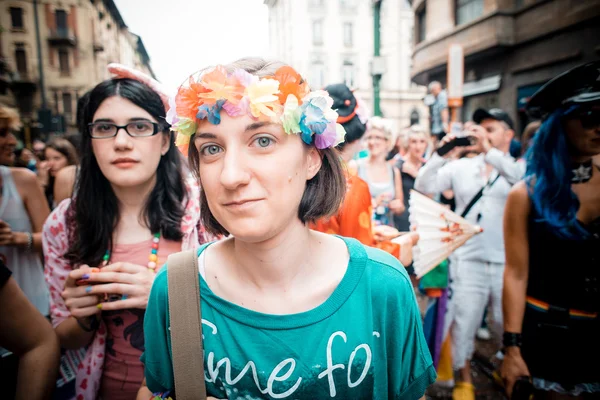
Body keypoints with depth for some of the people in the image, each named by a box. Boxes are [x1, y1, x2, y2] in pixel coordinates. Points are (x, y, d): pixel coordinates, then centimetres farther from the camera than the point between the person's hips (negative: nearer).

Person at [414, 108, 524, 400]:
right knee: (463, 323, 8)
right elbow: (424, 187, -4)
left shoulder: (518, 168, 2)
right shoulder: (461, 166, 5)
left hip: (507, 262, 0)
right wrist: (441, 153, -14)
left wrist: (490, 151, -26)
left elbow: (525, 180, -22)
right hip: (468, 260, 1)